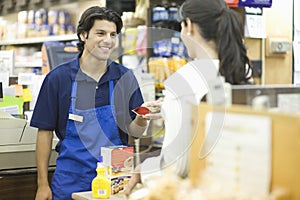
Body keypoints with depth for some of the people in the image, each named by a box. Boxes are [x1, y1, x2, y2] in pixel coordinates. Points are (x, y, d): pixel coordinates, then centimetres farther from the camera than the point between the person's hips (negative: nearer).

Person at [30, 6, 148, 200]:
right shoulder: (59, 77, -4)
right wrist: (43, 184, -3)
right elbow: (45, 131, -2)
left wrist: (141, 118, -19)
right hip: (71, 181, -1)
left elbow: (135, 132, 4)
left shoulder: (124, 77, 1)